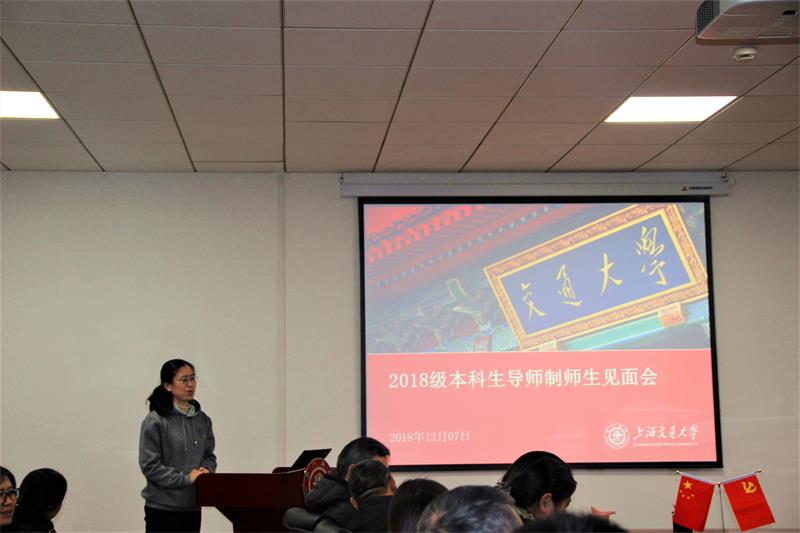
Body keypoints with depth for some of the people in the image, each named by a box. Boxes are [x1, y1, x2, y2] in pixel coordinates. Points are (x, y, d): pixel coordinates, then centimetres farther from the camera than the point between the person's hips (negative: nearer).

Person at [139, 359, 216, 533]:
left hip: (192, 507, 6)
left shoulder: (202, 420, 8)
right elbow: (150, 466, -13)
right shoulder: (155, 421, -10)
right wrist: (185, 479, -17)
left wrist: (205, 470, -7)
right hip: (162, 507, -5)